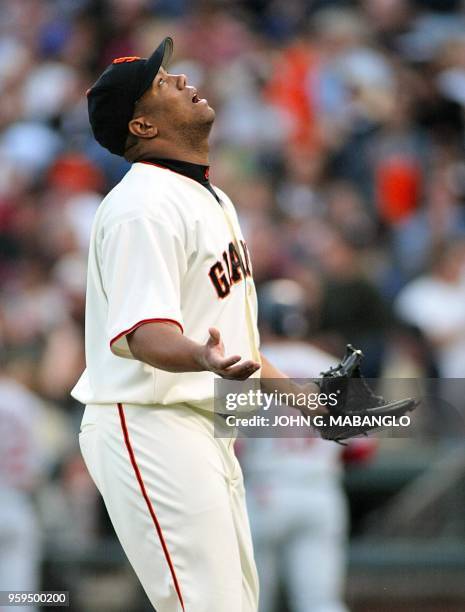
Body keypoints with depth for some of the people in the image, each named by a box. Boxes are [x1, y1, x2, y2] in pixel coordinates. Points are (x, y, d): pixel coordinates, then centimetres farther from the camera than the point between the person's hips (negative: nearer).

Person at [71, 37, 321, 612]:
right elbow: (141, 333, -27)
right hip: (147, 429, -10)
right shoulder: (145, 205, -16)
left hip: (207, 432, 10)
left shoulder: (210, 198, 17)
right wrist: (204, 359, -47)